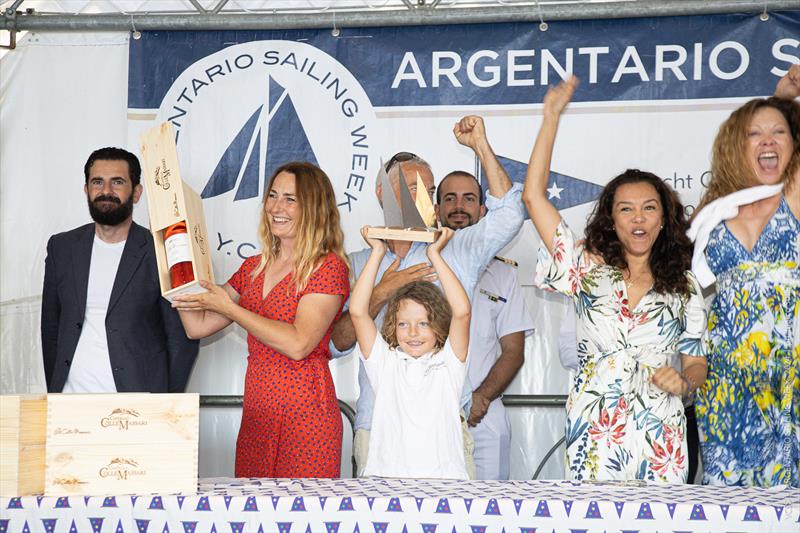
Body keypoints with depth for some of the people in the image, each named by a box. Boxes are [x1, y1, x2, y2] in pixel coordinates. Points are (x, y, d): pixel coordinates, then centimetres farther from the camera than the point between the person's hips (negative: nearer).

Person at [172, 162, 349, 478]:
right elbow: (197, 326, 11)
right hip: (255, 414, 6)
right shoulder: (253, 267, 14)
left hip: (304, 415, -6)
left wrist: (228, 307, -14)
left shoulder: (328, 267, -6)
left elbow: (298, 344, -18)